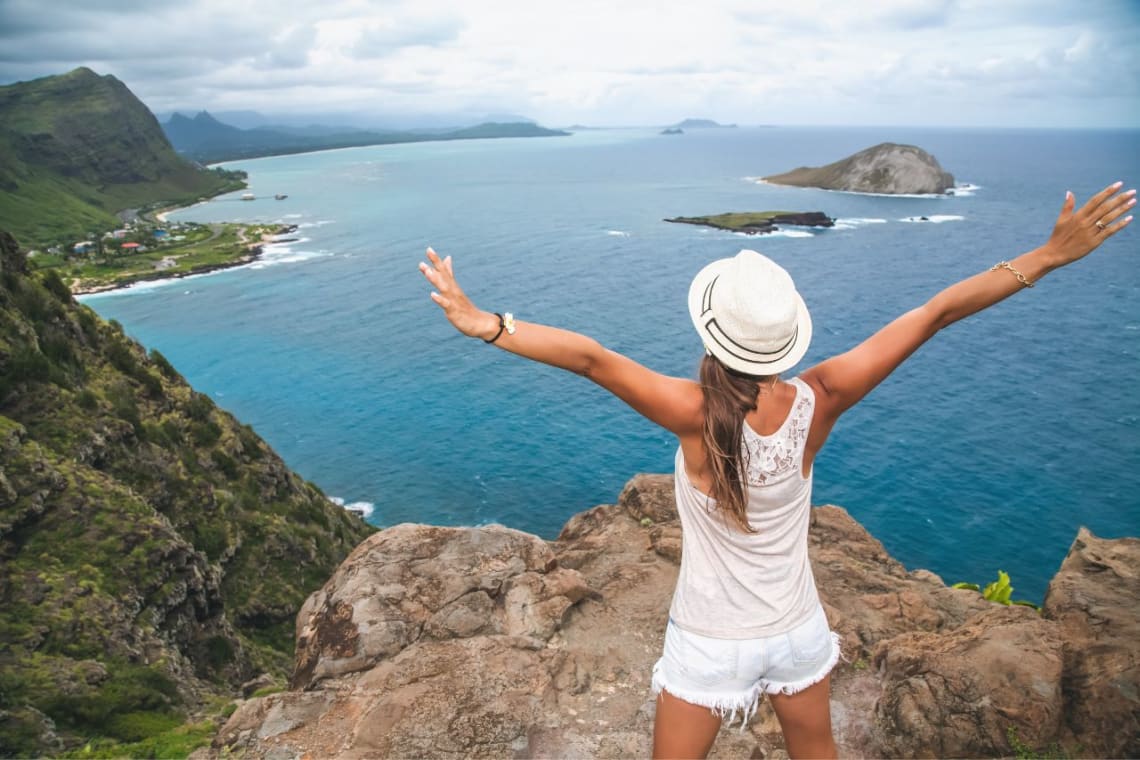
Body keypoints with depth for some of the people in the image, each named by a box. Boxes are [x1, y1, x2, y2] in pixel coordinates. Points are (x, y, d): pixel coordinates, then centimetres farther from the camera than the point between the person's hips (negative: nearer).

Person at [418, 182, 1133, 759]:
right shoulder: (819, 401, -21)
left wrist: (485, 324, -40)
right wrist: (1051, 255, -8)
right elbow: (935, 314, -16)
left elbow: (590, 357, -41)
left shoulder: (698, 415, -32)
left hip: (711, 642, -3)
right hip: (798, 630, 4)